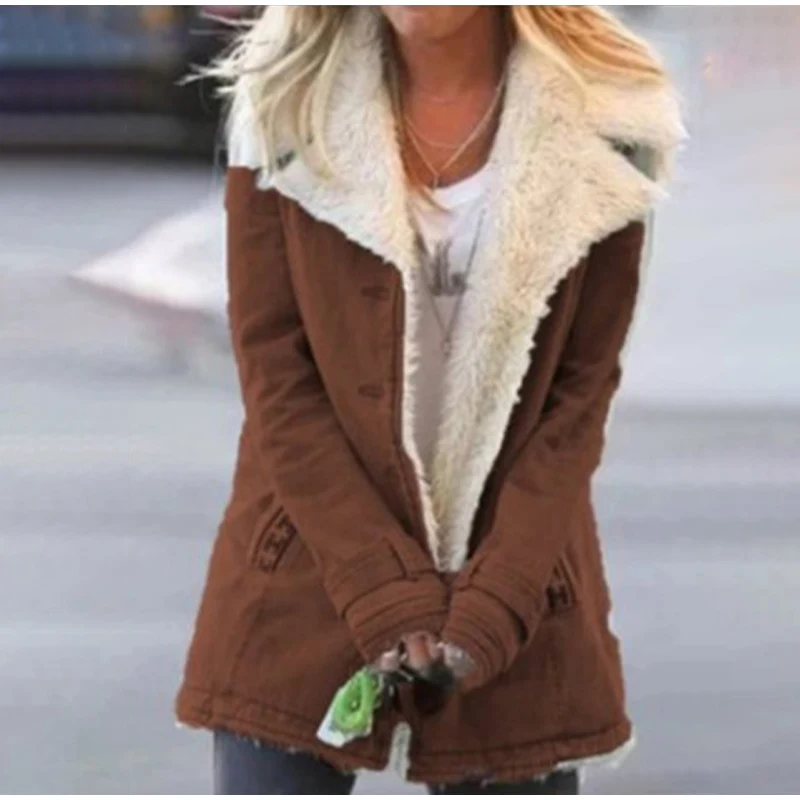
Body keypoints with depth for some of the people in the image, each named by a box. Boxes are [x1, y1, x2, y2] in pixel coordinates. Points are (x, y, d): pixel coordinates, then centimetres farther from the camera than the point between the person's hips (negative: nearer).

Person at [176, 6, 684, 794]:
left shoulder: (603, 122, -4)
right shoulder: (284, 101, -3)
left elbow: (582, 390, -2)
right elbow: (272, 368, -5)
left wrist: (490, 606, -12)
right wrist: (384, 595, -13)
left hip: (517, 594, 0)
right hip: (307, 577, 0)